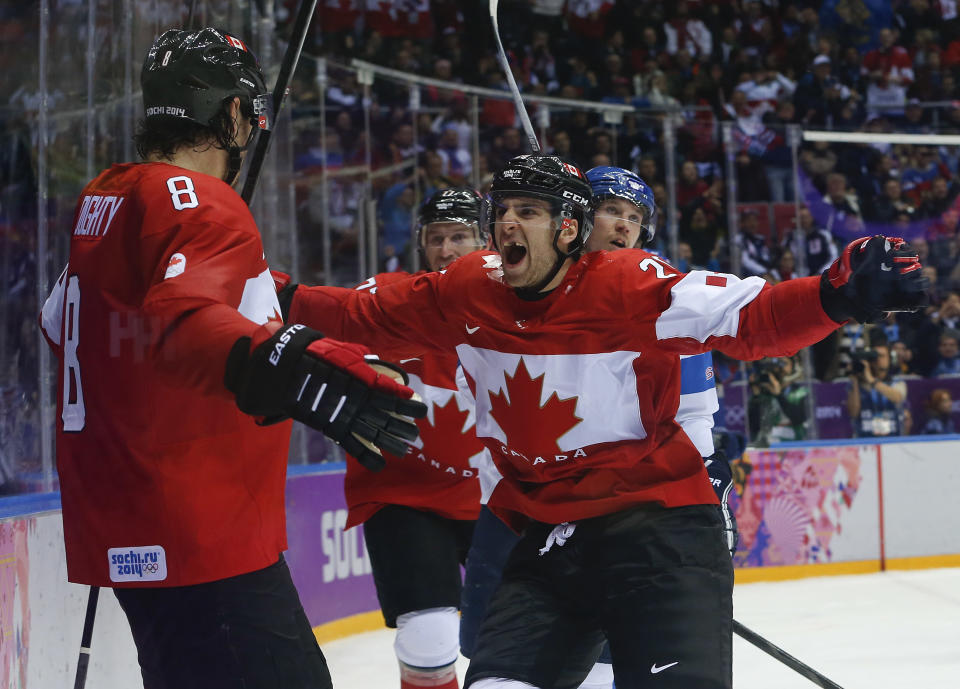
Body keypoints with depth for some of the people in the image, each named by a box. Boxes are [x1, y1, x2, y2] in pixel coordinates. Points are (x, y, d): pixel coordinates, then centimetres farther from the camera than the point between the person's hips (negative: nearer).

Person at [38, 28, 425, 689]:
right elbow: (184, 323, -33)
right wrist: (283, 367, -51)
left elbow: (61, 323, 32)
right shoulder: (198, 202, -13)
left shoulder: (104, 200, 14)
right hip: (199, 535, -10)